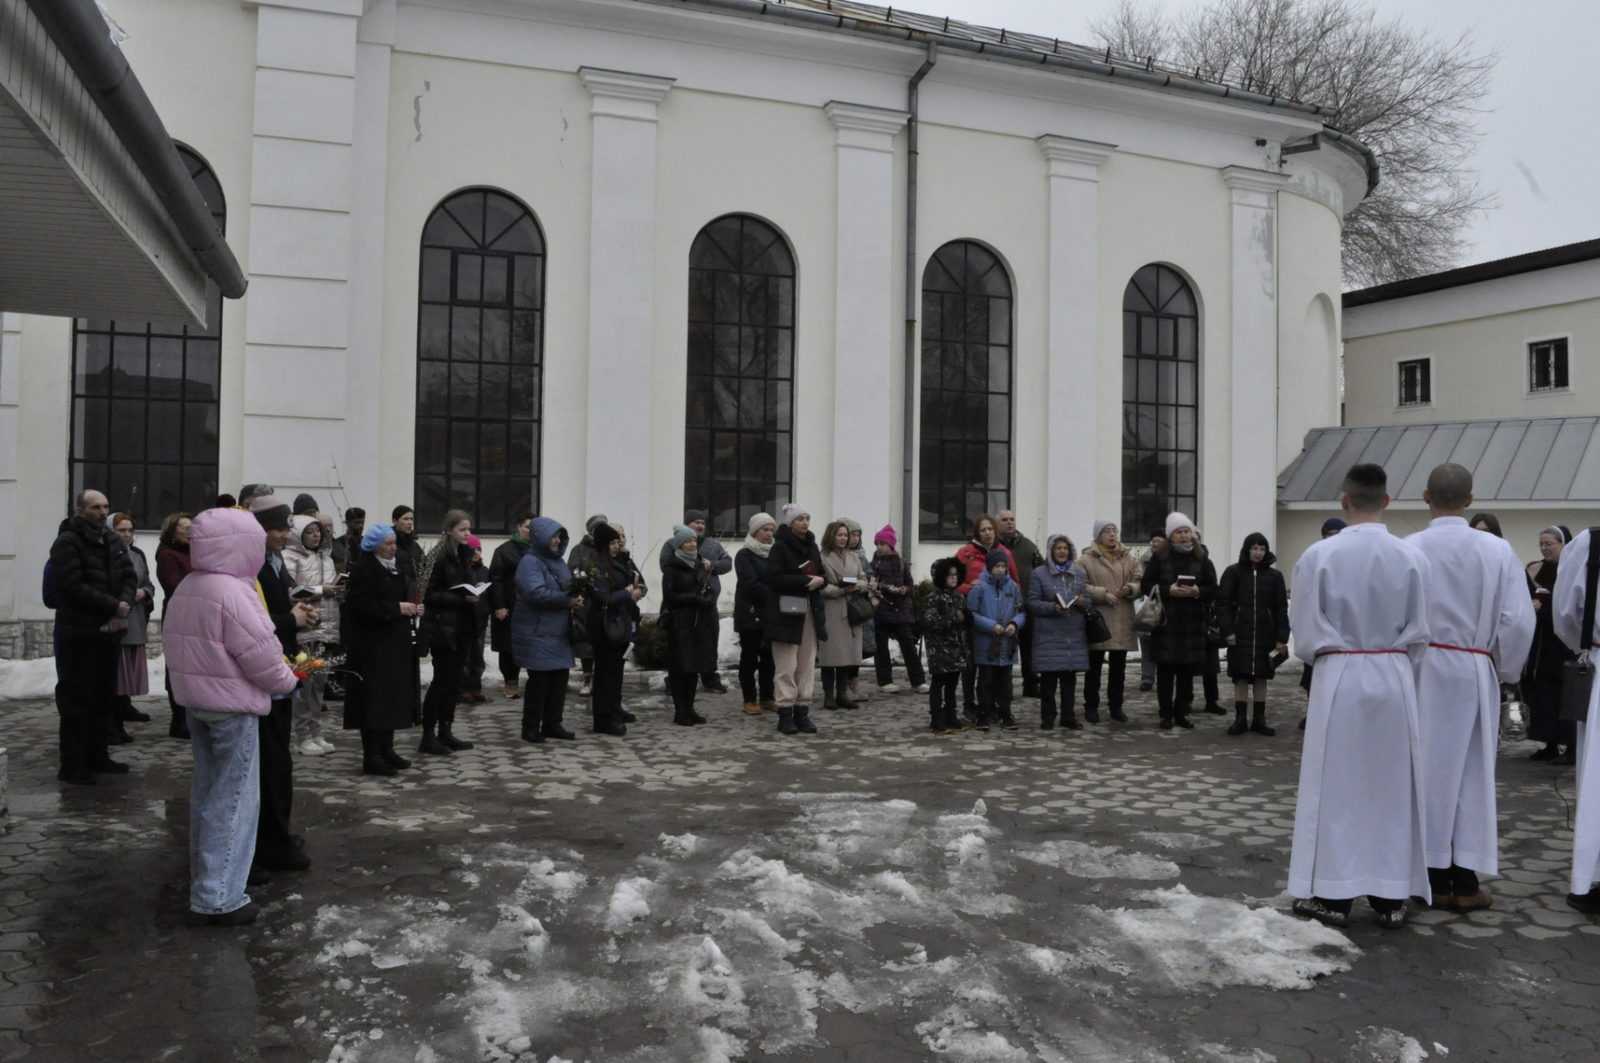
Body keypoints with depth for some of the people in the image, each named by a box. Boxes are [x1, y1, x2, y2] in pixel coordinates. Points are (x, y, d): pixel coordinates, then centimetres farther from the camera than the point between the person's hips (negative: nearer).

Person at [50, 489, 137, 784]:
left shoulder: (112, 540, 14)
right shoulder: (67, 542, -10)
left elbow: (129, 577, 9)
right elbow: (74, 586, -19)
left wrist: (125, 605, -10)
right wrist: (114, 606, -17)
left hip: (109, 631, 8)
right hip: (79, 634, -8)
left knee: (104, 697, 14)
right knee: (77, 699, -4)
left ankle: (97, 756, 24)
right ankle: (72, 765, 1)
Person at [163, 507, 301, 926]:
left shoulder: (185, 589, 9)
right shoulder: (232, 593, -21)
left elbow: (181, 643, 13)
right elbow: (261, 656, -22)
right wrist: (286, 682, -3)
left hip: (194, 698, 10)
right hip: (233, 704, -10)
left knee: (207, 789, 20)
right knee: (234, 798, -3)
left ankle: (205, 874, 33)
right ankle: (218, 897, -1)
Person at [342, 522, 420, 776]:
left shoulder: (395, 566, 13)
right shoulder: (363, 569, -12)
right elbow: (363, 605, -21)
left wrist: (414, 607, 2)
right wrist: (397, 608, -21)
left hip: (395, 642, 9)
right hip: (372, 644, -8)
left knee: (393, 696, 12)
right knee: (374, 698, -6)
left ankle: (386, 750, 21)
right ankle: (371, 757, 0)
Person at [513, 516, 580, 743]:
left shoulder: (557, 560, 15)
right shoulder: (530, 562, -11)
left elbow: (568, 587, 22)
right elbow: (536, 593, -24)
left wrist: (576, 597, -1)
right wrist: (568, 601, -20)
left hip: (559, 633, 8)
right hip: (537, 633, -8)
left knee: (560, 678, 9)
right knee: (539, 680, -3)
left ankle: (552, 724, 20)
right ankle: (530, 729, 8)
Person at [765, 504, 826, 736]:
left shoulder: (811, 546, 14)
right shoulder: (780, 547, -7)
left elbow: (820, 574, 21)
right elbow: (774, 578, -16)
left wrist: (819, 580, -2)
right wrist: (805, 581, -19)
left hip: (810, 611, 7)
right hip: (786, 612, -7)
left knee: (807, 664, 6)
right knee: (786, 666, -5)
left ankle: (802, 712, 12)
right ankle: (785, 714, 2)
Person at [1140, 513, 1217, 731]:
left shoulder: (1202, 560, 8)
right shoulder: (1159, 558, 3)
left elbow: (1213, 590, 7)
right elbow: (1146, 585, 0)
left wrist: (1197, 591, -13)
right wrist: (1168, 591, -14)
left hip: (1192, 624, 2)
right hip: (1165, 623, -2)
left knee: (1187, 672, 6)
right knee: (1165, 671, 0)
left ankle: (1182, 713, 17)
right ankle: (1166, 714, 8)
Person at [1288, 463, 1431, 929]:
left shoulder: (1319, 555, -11)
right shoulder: (1411, 557, -5)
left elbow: (1304, 628, -5)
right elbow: (1418, 631, 1)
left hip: (1339, 677, -2)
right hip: (1394, 678, 2)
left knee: (1335, 785, 6)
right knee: (1391, 786, 12)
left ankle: (1333, 894, 11)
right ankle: (1391, 896, 19)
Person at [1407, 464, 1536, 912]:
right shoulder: (1497, 550, -6)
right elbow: (1519, 621, -4)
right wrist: (1502, 670, 11)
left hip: (1419, 674, -1)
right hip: (1473, 674, 1)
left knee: (1426, 771, 8)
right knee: (1473, 774, 11)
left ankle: (1434, 878, 14)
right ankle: (1465, 880, 15)